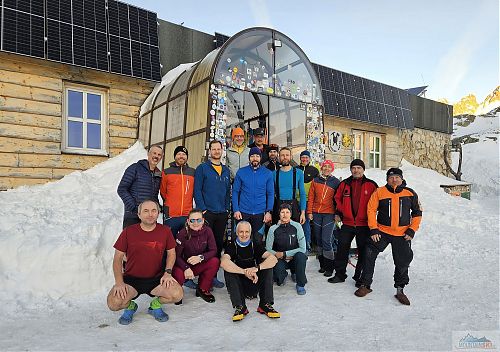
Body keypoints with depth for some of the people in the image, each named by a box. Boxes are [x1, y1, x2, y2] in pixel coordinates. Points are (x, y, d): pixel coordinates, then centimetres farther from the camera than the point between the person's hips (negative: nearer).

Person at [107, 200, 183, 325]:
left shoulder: (165, 231, 0)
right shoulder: (128, 232, -3)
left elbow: (171, 253, 10)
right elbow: (118, 258, 1)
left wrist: (167, 272, -7)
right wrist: (119, 282, -11)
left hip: (156, 278, 1)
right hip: (131, 278, 0)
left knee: (177, 294, -25)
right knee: (113, 303, -26)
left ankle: (155, 305, 10)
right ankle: (130, 306, 12)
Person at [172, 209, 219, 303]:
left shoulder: (207, 231, -11)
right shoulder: (183, 233, -17)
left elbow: (213, 250, -12)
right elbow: (176, 255, -16)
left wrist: (201, 257, -30)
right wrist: (186, 268, -33)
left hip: (200, 266, 3)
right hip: (184, 264, -2)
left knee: (215, 261, -25)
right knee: (178, 274, -35)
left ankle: (203, 290, -2)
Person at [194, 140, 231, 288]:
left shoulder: (226, 170, 15)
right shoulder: (202, 168, 0)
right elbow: (197, 190, -6)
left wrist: (227, 208, 6)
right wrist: (202, 209, -13)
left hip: (222, 214, 5)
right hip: (207, 212, -5)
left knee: (219, 243, 9)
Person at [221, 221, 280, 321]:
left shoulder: (256, 245, 1)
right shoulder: (232, 245, -4)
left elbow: (273, 259, -16)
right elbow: (223, 262, -27)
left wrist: (257, 268, -34)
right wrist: (245, 272, -37)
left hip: (254, 284, 1)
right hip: (239, 285, -1)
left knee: (267, 266, -19)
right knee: (228, 270, -26)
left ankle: (265, 305, -19)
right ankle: (240, 307, -27)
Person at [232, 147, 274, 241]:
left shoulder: (268, 173, 1)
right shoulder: (241, 172, 0)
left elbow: (270, 194, 2)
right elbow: (235, 192, 1)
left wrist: (268, 211, -6)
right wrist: (236, 210, -6)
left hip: (260, 213, 0)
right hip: (243, 212, 0)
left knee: (258, 239, 11)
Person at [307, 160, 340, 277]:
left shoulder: (336, 182, 2)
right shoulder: (315, 180, 8)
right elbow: (311, 197, 8)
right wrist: (309, 212, 2)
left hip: (329, 214, -3)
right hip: (316, 213, 3)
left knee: (326, 240, -10)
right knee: (319, 239, 9)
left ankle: (329, 267, 1)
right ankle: (322, 264, 21)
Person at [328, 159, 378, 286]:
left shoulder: (371, 185, -1)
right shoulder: (344, 184, 6)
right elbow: (337, 199, 16)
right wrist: (338, 213, 9)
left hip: (364, 224, -2)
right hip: (347, 223, 2)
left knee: (363, 251, 6)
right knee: (342, 248, 6)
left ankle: (360, 277, 20)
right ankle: (340, 274, 20)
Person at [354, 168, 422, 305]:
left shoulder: (410, 193, 1)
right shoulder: (380, 192, -4)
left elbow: (417, 213, 8)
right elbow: (371, 210, -2)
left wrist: (412, 230, -1)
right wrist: (373, 229, -8)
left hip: (402, 235, 1)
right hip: (382, 232, -1)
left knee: (403, 262, 9)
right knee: (369, 256, -7)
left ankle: (400, 290, 27)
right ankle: (365, 285, 9)